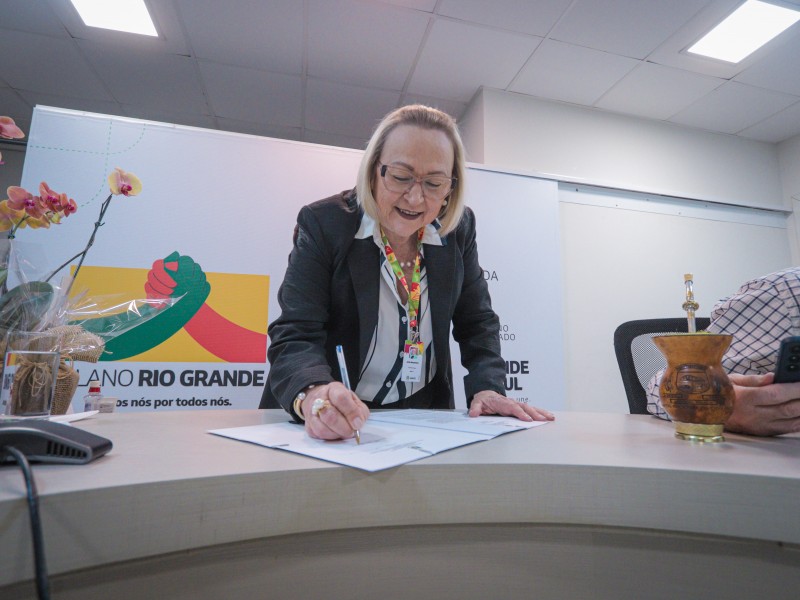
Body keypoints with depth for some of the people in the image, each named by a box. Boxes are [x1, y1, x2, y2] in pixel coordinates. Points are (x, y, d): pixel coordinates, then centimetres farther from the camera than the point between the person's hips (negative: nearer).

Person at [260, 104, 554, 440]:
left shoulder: (459, 229, -1)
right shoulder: (323, 224, -10)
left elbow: (477, 322, 6)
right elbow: (294, 336, -16)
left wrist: (488, 388, -10)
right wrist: (313, 396, -36)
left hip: (426, 415, 2)